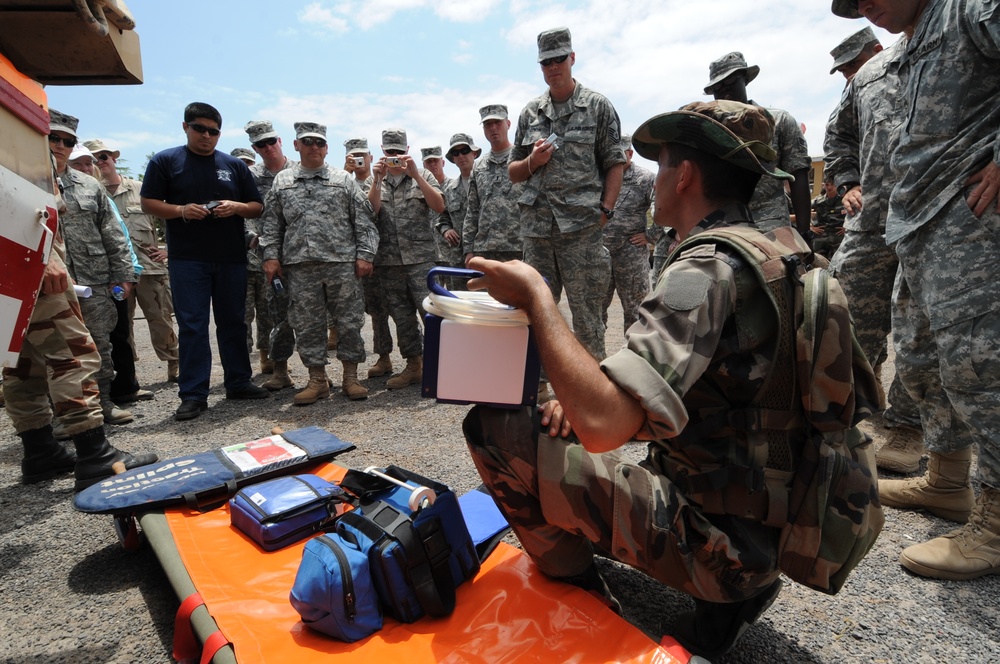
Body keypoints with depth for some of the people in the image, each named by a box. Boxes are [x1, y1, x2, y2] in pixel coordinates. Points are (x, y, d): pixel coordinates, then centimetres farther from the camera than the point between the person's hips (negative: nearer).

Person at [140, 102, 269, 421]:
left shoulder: (234, 165, 12)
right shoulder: (164, 161, 5)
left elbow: (257, 207, 12)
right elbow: (149, 203, 3)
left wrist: (236, 207, -9)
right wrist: (181, 210, -16)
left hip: (231, 258, 3)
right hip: (187, 259, -2)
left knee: (233, 322, 9)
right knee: (192, 326, -2)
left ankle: (238, 382, 21)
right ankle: (193, 394, 4)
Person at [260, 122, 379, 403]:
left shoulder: (344, 179, 8)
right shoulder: (282, 181, 15)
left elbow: (363, 221, 4)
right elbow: (272, 223, 14)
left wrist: (365, 254, -5)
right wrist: (271, 255, 4)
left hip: (342, 263, -2)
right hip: (300, 266, 2)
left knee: (349, 321, 1)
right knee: (307, 324, 4)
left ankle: (351, 377, 12)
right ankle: (317, 379, 15)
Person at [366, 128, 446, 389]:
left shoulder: (422, 175, 9)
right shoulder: (373, 180, 15)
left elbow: (439, 206, -7)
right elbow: (370, 212, 0)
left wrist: (415, 175, -14)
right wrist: (377, 180, -12)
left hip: (420, 257, -3)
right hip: (388, 259, 3)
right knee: (402, 316, 8)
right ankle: (413, 365, 17)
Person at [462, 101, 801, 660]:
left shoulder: (707, 271, -24)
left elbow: (601, 425, -35)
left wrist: (536, 295, -23)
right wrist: (592, 390, 0)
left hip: (718, 538, -9)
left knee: (492, 425, -15)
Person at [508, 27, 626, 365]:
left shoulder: (598, 106, 6)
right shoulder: (530, 112, 16)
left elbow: (614, 164, 2)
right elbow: (514, 172, 19)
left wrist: (604, 210, -10)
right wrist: (532, 162, -2)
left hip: (581, 226, -4)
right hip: (536, 225, 4)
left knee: (586, 313, -1)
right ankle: (536, 383, 21)